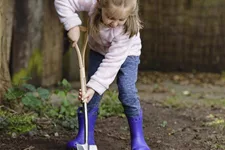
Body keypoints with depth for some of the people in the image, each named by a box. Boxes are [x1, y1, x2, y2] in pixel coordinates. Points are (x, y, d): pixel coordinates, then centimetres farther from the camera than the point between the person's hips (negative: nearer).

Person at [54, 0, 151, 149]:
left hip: (126, 54, -3)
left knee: (127, 91, -18)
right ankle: (84, 136, 3)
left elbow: (112, 62, -39)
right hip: (99, 50, 3)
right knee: (92, 92, -6)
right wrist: (73, 25, -36)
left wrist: (94, 86, -43)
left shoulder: (128, 29, -40)